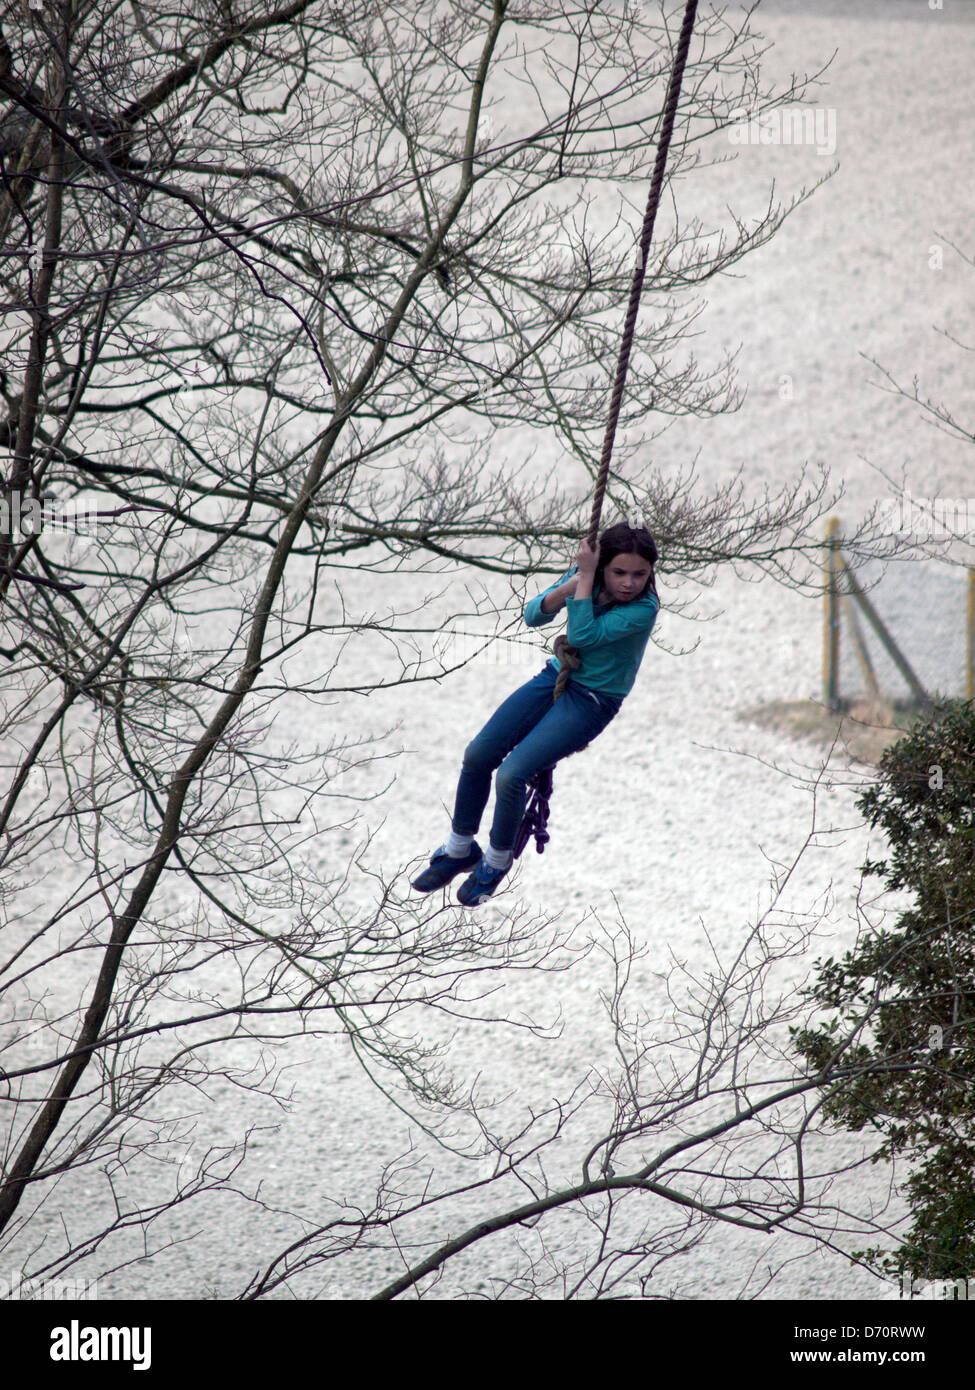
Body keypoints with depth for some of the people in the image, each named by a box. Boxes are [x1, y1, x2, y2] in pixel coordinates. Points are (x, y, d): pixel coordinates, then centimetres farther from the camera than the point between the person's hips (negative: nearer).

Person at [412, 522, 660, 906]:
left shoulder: (643, 609, -24)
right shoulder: (584, 577, -6)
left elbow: (584, 636, -31)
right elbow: (533, 615, -8)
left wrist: (585, 579, -30)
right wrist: (567, 589, -26)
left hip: (592, 701, -6)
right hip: (556, 678, 6)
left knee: (511, 775, -20)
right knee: (478, 755, -2)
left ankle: (497, 861, 7)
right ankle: (459, 850, 21)